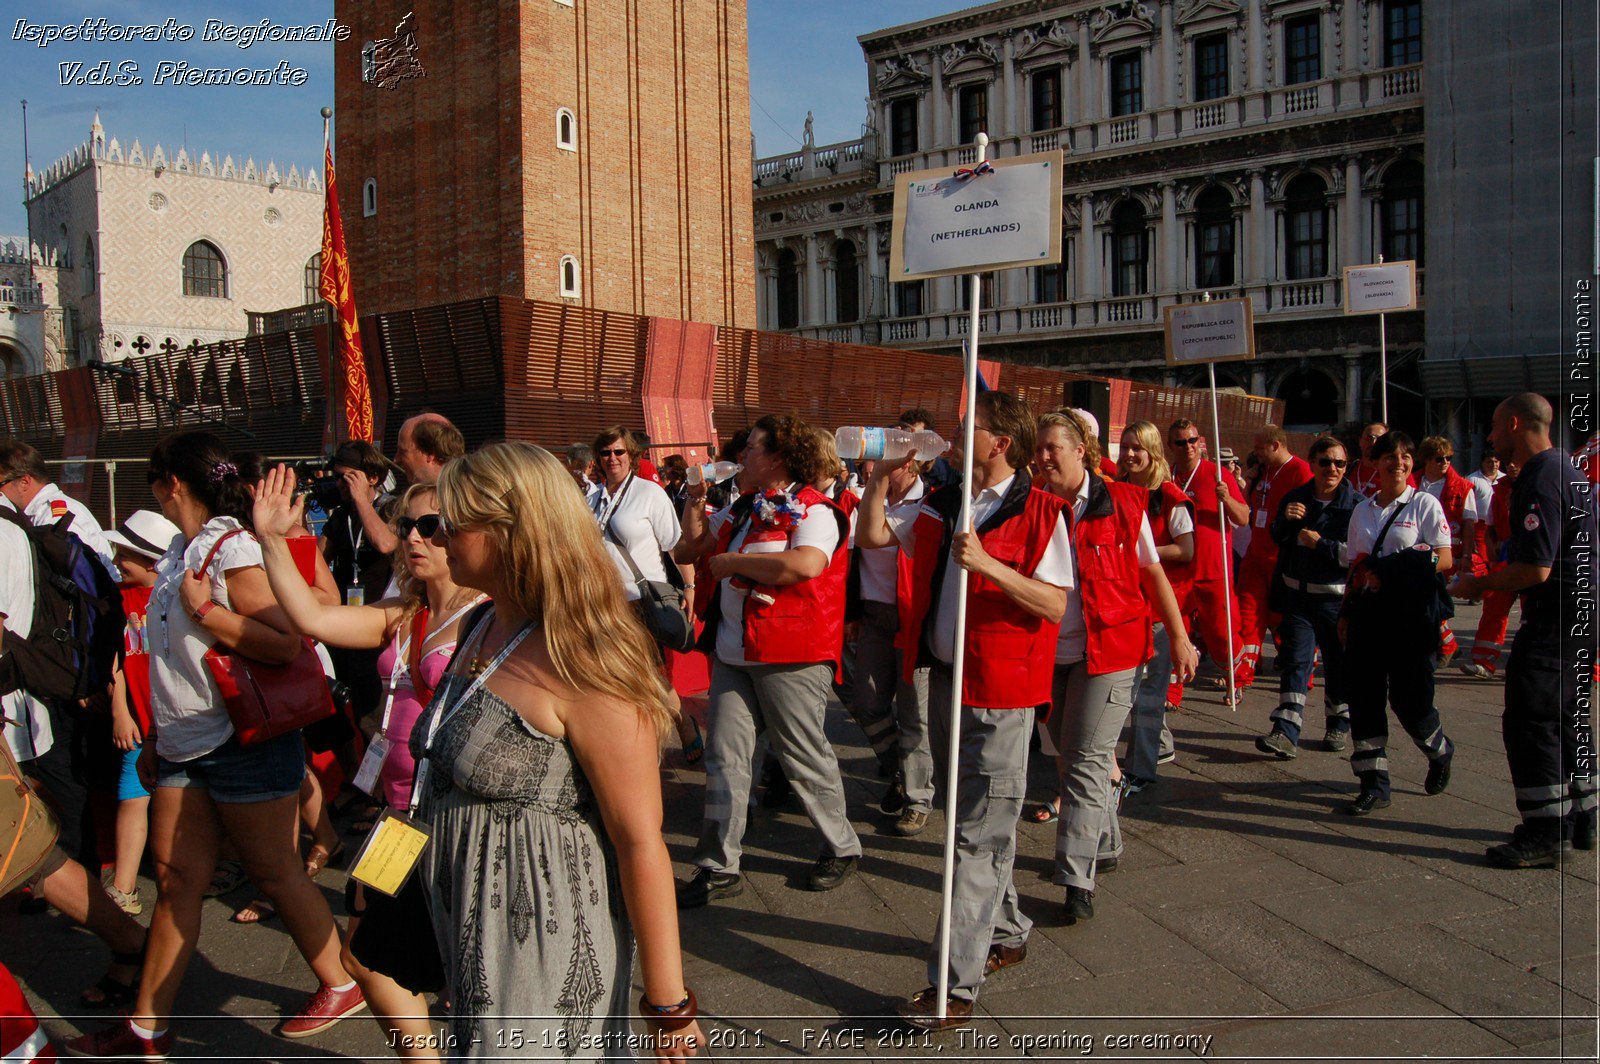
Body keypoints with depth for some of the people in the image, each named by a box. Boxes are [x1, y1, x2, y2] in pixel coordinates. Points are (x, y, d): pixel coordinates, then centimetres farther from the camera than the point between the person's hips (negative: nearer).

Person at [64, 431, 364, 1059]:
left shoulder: (233, 551, -17)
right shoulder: (182, 549, 11)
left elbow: (288, 644, -27)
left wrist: (204, 609, -21)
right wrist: (158, 737, 21)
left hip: (244, 743, -8)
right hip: (185, 747, 8)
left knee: (274, 872, 4)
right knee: (176, 879, 12)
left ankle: (340, 985, 22)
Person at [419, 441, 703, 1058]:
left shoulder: (581, 666, -24)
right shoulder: (484, 629, 4)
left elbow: (641, 843, -23)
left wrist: (668, 1005, -20)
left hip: (547, 951, -9)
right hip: (474, 937, 9)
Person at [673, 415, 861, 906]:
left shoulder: (814, 510, -10)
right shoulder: (743, 509, 16)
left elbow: (806, 564, -30)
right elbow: (693, 545, 26)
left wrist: (732, 561, -19)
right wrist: (694, 501, 8)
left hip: (790, 658, -7)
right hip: (733, 653, 8)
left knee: (804, 757, 5)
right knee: (724, 757, 5)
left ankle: (842, 847, 26)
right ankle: (718, 867, 13)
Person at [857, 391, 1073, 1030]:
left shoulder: (1040, 513, -9)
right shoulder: (943, 508, 11)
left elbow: (1054, 606, -15)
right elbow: (871, 536, 13)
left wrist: (988, 565, -25)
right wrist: (881, 478, 2)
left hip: (999, 692, -7)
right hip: (942, 677, 7)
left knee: (980, 837, -4)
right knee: (973, 824, 19)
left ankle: (956, 988, 0)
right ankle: (1008, 932, 38)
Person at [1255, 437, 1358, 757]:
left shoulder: (1357, 505, -8)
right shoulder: (1294, 498, 6)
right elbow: (1276, 539, 14)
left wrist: (1321, 544, -16)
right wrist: (1284, 520, -6)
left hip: (1337, 598, -2)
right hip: (1297, 594, 3)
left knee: (1339, 664, 10)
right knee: (1295, 660, -5)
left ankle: (1340, 725, 29)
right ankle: (1286, 732, -11)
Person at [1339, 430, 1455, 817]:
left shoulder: (1424, 504, -1)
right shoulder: (1362, 511, 13)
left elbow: (1445, 559, -8)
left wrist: (1392, 575, -18)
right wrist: (1345, 612, 11)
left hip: (1409, 611, -4)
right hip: (1367, 611, 4)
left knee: (1408, 697, -2)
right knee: (1364, 695, 0)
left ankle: (1440, 752, 31)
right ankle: (1374, 784, 6)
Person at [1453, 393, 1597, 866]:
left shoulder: (1540, 481, -20)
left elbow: (1537, 569, -25)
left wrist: (1478, 585, -11)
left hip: (1557, 618, -11)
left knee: (1529, 720, -8)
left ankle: (1543, 834, -5)